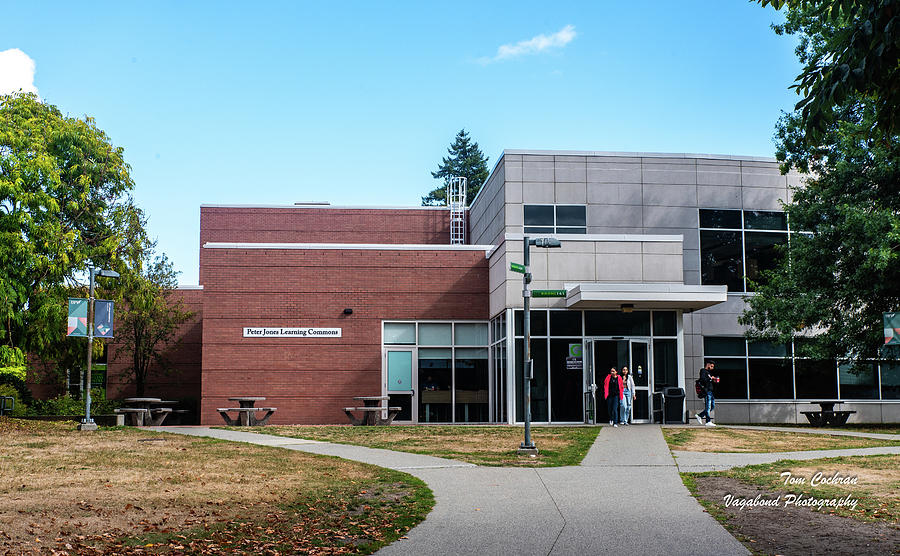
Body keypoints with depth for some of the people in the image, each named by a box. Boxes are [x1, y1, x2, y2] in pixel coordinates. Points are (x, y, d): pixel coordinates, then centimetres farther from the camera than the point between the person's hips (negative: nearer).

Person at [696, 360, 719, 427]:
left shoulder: (709, 372, 24)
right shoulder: (703, 371, -5)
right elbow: (703, 379, -21)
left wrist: (714, 381, 11)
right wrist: (710, 378, -13)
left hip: (710, 391, 10)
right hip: (707, 391, -10)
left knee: (712, 406, 11)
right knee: (708, 407, -8)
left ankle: (700, 415, 17)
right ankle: (708, 422, -6)